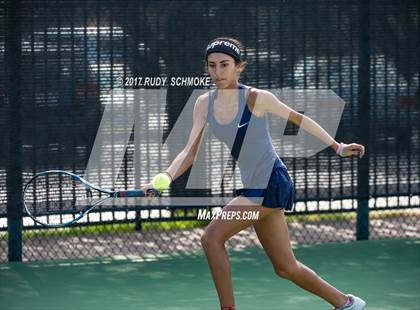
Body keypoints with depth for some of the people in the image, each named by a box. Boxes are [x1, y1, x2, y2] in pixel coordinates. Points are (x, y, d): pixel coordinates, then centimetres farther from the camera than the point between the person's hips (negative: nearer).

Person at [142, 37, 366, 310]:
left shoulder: (256, 98, -14)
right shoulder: (204, 104, 1)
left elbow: (298, 118, 0)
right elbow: (190, 152, 0)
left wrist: (338, 148, 5)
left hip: (272, 183, -7)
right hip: (252, 187, 7)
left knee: (212, 238, -19)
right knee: (286, 267, 14)